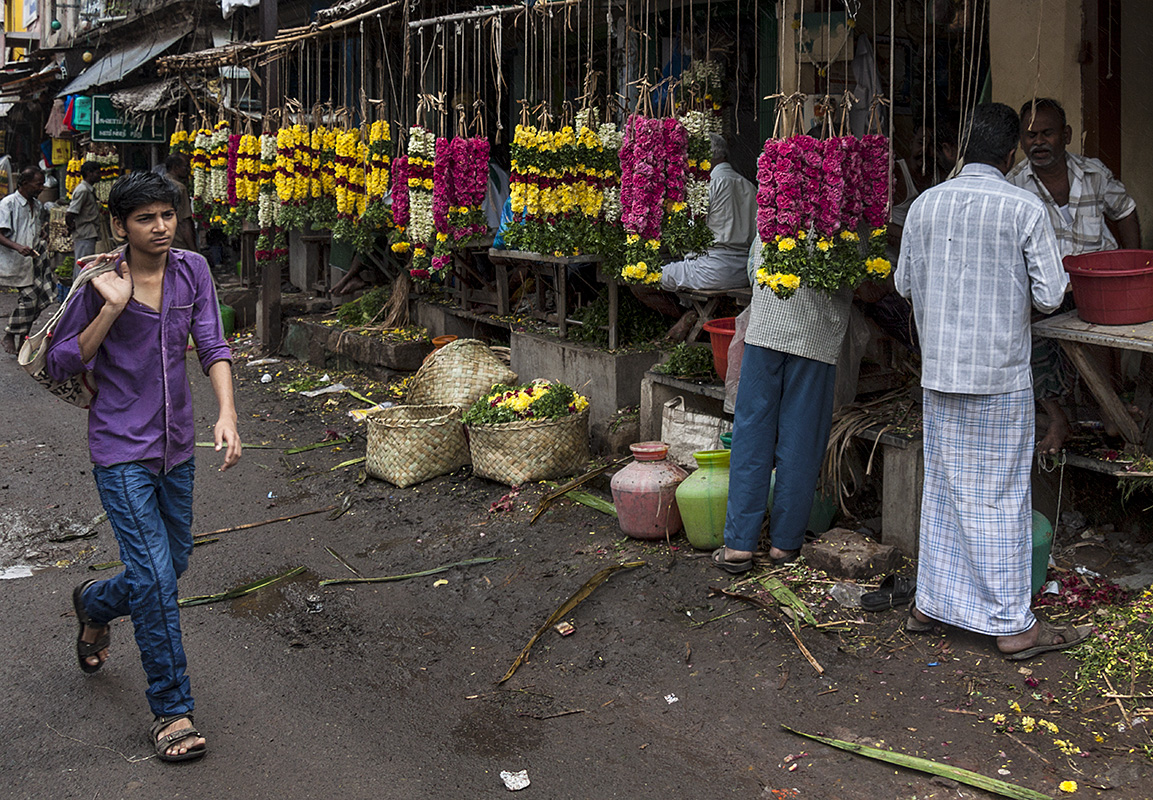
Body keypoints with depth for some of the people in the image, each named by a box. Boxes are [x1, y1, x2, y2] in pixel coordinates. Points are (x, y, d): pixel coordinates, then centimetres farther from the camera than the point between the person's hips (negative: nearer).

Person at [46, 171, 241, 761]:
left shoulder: (191, 270, 0)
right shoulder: (101, 283, -11)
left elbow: (212, 345, -4)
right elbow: (59, 363, -7)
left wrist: (226, 414, -19)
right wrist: (112, 308, -19)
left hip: (175, 444, 5)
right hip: (121, 448, -5)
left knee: (174, 560, 17)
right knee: (155, 575, -11)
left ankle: (94, 604, 49)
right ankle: (173, 710, 1)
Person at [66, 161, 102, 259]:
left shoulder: (90, 190, 16)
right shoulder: (82, 190, -14)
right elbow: (69, 215, -19)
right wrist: (73, 228, -5)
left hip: (90, 236, 10)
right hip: (84, 236, -10)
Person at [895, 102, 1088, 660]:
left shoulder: (925, 205, 2)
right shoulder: (1025, 209, -10)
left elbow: (905, 284, 11)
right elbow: (1049, 296, -9)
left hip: (938, 370, 4)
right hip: (1001, 374, -4)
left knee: (943, 487, 15)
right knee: (1000, 497, 2)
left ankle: (930, 602, 24)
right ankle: (1013, 624, 9)